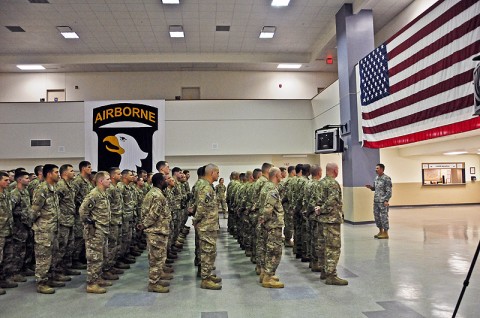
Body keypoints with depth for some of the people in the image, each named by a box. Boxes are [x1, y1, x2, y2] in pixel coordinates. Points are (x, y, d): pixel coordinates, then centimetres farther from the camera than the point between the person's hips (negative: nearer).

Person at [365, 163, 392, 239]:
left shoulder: (386, 178, -10)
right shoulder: (376, 178, 13)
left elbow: (389, 191, -13)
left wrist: (386, 200, -19)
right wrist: (371, 187, 2)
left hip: (383, 201, -8)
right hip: (376, 201, 8)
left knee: (384, 217, -2)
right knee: (376, 216, 12)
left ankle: (385, 233, 8)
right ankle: (380, 231, 25)